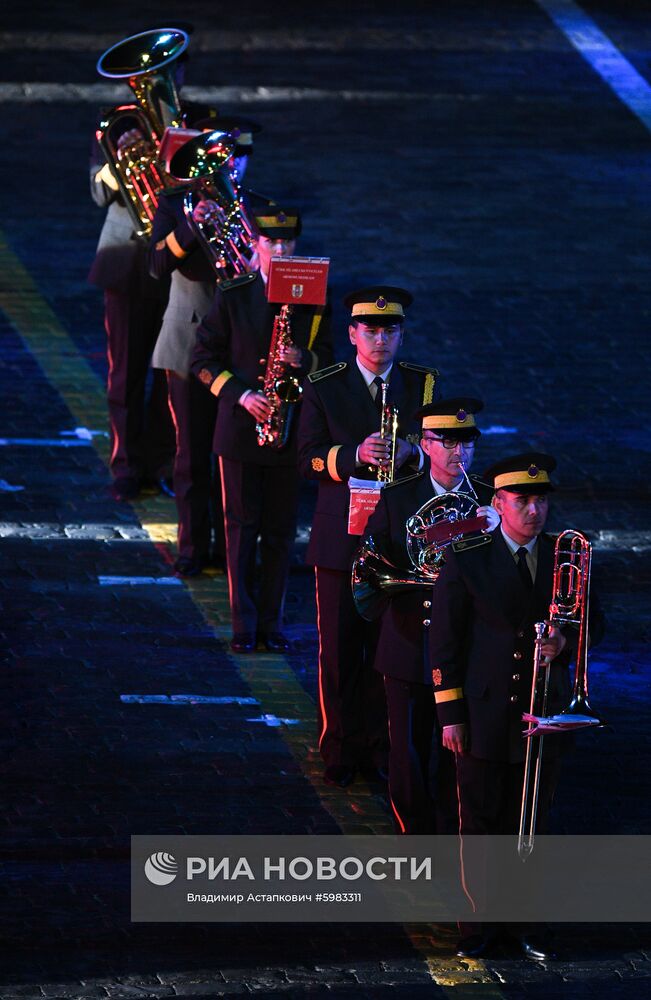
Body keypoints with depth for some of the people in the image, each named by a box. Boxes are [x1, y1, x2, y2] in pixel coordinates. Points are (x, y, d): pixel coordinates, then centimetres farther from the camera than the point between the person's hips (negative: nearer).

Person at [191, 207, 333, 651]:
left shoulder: (314, 302, 5)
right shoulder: (232, 298, 1)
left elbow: (328, 361, 8)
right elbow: (205, 358, 2)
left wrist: (303, 360, -15)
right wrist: (241, 394, -11)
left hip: (291, 428, 1)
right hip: (240, 428, -1)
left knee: (280, 529, 4)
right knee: (242, 526, 0)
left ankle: (272, 622, 11)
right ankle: (244, 622, 4)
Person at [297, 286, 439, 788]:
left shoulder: (424, 384, 6)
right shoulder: (324, 387, 2)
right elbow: (309, 458, -2)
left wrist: (409, 452, -18)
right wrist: (356, 455, -20)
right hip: (342, 537, -1)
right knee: (339, 649, 1)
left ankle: (384, 746, 11)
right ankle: (342, 750, 10)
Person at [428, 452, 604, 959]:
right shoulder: (467, 561, -5)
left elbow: (594, 621, 12)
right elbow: (445, 641, -3)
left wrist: (566, 640, -12)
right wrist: (451, 715, -7)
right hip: (485, 716, -2)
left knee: (532, 822, 9)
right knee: (480, 822, 4)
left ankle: (529, 921, 18)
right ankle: (478, 920, 15)